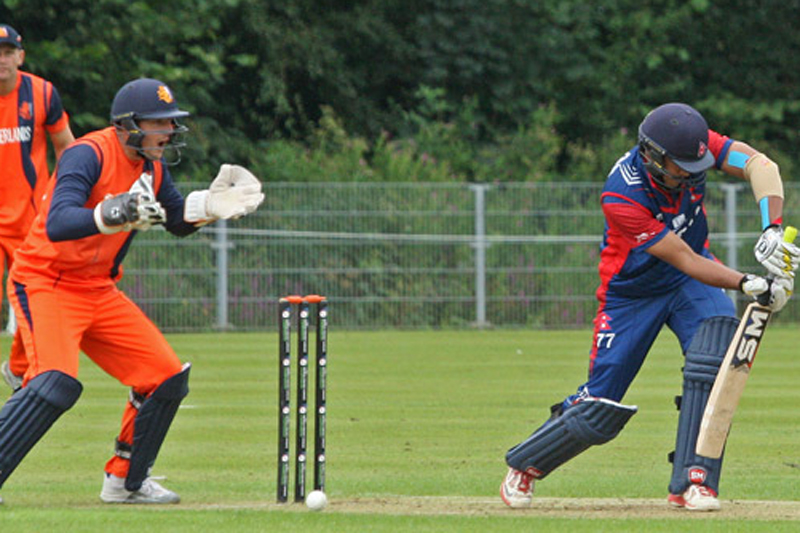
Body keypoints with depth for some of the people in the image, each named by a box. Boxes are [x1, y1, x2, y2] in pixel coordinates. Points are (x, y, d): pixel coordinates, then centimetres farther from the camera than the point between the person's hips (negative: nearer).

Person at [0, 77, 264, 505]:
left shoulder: (150, 166, 5)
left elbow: (177, 220, 19)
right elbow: (57, 224, -34)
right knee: (57, 381, -29)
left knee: (166, 377, 6)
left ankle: (126, 481, 20)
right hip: (45, 284, -9)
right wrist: (114, 214, -51)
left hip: (98, 290, 9)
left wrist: (211, 204, -1)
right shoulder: (89, 155, -21)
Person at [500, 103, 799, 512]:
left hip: (690, 283, 4)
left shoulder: (694, 145, -22)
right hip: (631, 291, -4)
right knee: (601, 410, -1)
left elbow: (760, 165, -30)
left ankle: (692, 481, -19)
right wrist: (748, 285, -44)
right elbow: (685, 261, -34)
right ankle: (524, 465, 27)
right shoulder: (621, 197, -35)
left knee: (716, 352, -25)